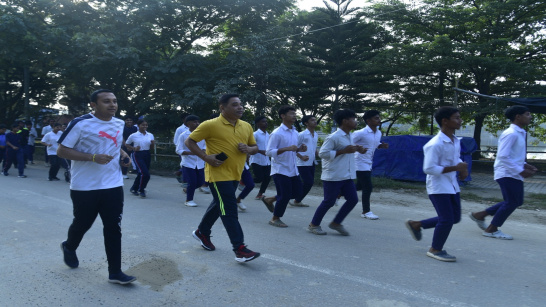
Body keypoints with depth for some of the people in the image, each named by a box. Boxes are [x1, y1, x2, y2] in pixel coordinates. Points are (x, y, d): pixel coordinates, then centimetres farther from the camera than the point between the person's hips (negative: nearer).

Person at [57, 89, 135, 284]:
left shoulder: (120, 124, 7)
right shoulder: (80, 123, -13)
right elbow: (61, 151, -12)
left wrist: (122, 155, 2)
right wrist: (93, 157, -23)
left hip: (113, 186, 4)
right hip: (84, 187, -4)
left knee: (114, 228, 1)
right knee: (82, 224, 15)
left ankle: (115, 272, 9)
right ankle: (69, 248, 49)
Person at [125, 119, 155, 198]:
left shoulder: (150, 135, 4)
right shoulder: (133, 136, -6)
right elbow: (126, 144, 5)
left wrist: (153, 144, -9)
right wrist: (134, 148, -11)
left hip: (147, 155, 5)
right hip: (138, 155, -5)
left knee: (140, 174, 13)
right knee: (145, 174, -15)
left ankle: (134, 188, 34)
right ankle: (141, 190, 5)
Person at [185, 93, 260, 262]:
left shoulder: (246, 126, 6)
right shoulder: (210, 125, -12)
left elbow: (254, 147, 16)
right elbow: (189, 141, -6)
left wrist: (248, 149, -9)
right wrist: (206, 157, -18)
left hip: (235, 174, 7)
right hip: (218, 174, -7)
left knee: (219, 205, 21)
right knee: (229, 211, -9)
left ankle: (202, 232, 42)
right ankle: (240, 249, -5)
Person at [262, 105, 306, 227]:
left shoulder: (295, 133, 10)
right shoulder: (277, 133, -14)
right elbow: (269, 152, -19)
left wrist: (300, 149, -2)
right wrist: (287, 148, -28)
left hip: (293, 170, 8)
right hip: (280, 170, -8)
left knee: (296, 193, 12)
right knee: (285, 195, -4)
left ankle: (269, 200, 29)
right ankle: (275, 219, 18)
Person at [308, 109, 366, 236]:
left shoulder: (350, 136, 12)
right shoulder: (333, 137, -16)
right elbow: (322, 153, -20)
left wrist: (356, 149, 5)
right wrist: (344, 151, -22)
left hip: (347, 176, 9)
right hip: (333, 176, -8)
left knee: (353, 199, 5)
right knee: (329, 201, 0)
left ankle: (336, 223, 21)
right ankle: (313, 225, 19)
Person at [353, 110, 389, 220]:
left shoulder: (378, 133, 6)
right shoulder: (361, 133, -18)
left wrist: (382, 145, 1)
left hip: (368, 164, 9)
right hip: (361, 164, -9)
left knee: (360, 185, 19)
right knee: (368, 187, -7)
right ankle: (366, 211, 7)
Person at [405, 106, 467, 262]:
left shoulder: (456, 141, 7)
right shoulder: (435, 144, -21)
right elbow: (429, 168, -24)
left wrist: (462, 167, 1)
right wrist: (455, 168, -24)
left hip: (452, 185, 9)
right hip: (438, 187, -9)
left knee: (455, 218, 15)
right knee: (447, 219, -5)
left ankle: (416, 224, 29)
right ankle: (436, 249, 19)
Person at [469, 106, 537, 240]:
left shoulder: (520, 133, 13)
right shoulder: (511, 134, -18)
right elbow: (503, 156, -24)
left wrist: (525, 165, 8)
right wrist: (521, 171, -22)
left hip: (514, 174, 10)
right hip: (507, 174, -10)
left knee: (516, 202, 15)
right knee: (511, 202, -3)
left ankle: (479, 215, 21)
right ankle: (491, 230, 11)